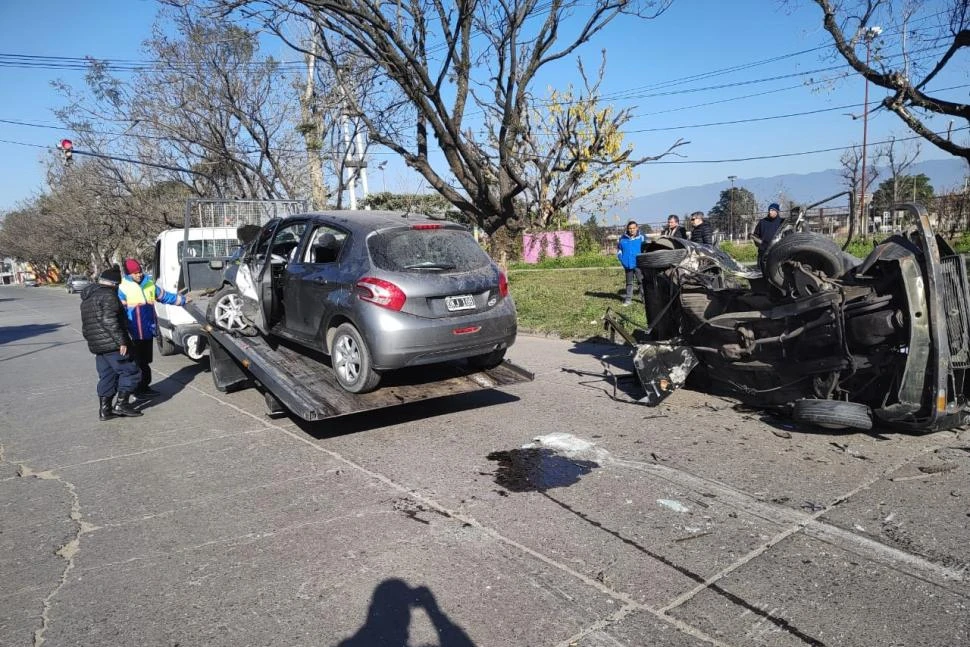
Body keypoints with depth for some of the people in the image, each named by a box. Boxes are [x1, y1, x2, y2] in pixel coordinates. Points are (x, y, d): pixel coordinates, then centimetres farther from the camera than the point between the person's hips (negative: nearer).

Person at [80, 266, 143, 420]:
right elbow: (109, 320, -22)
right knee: (131, 372, -1)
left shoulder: (87, 299, 20)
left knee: (106, 377, 14)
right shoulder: (108, 295, -12)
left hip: (96, 346, 9)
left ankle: (104, 409, 14)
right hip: (112, 345, -9)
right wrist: (121, 341, -21)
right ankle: (121, 404, -4)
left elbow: (86, 326, 24)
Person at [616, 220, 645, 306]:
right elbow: (619, 249, 13)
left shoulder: (641, 238, -6)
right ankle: (628, 299, 21)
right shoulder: (623, 238, 2)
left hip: (638, 264, -3)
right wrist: (621, 259, 3)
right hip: (627, 265, 3)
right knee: (629, 282, 14)